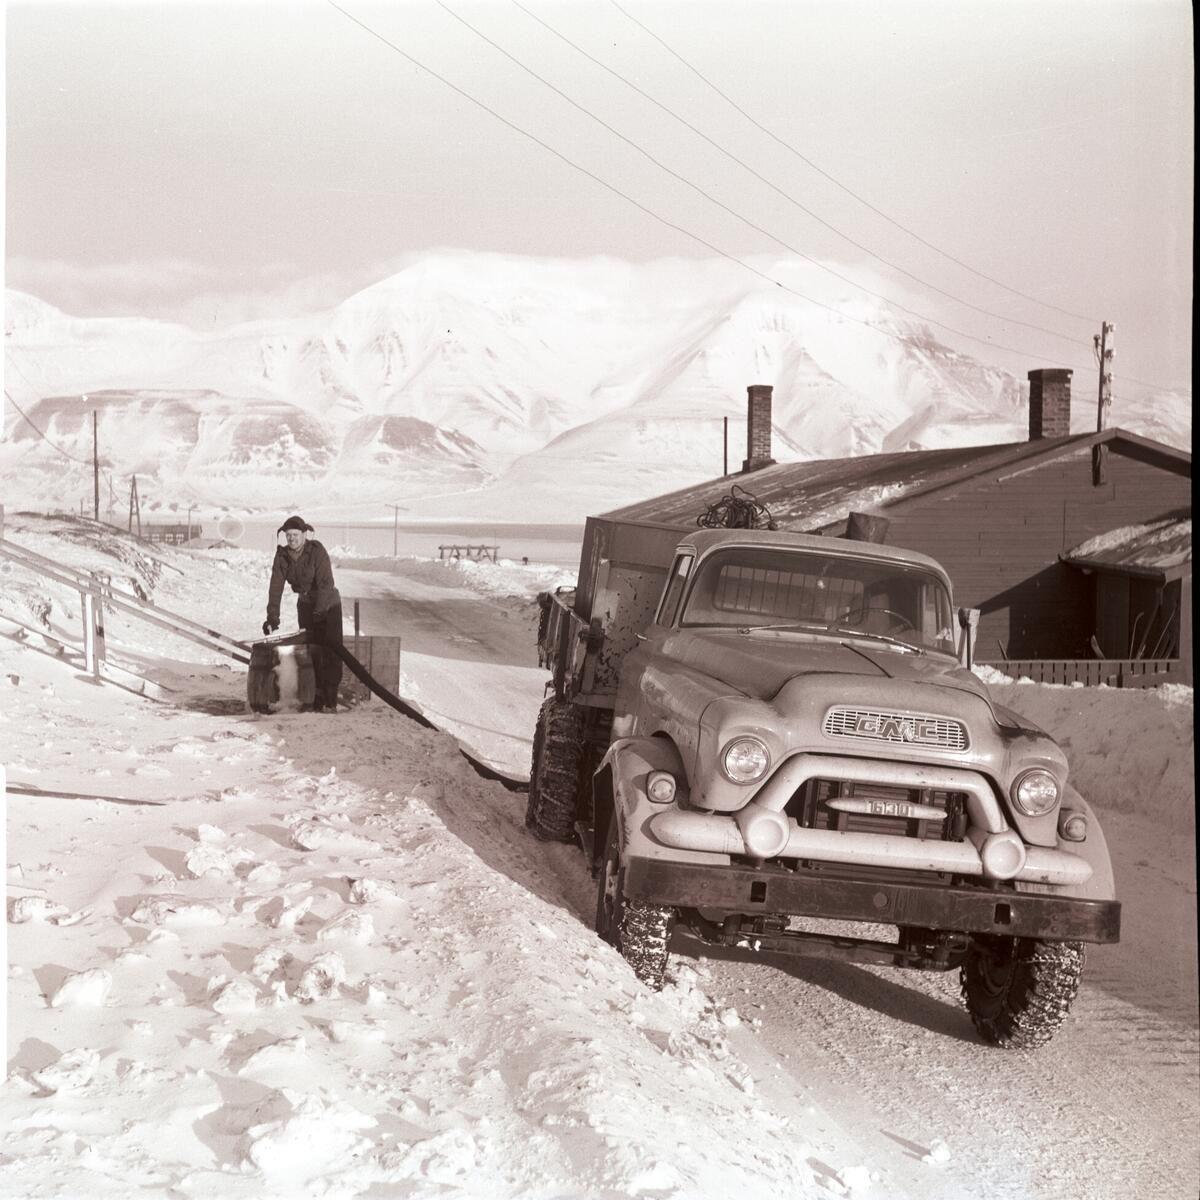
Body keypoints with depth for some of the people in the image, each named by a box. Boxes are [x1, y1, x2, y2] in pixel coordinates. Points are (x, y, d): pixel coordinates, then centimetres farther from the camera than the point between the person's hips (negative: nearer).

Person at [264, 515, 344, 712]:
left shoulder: (317, 550, -22)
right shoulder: (282, 555, -8)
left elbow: (325, 582, -28)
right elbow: (276, 587, -11)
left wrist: (319, 610, -36)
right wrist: (272, 617, -20)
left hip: (329, 605, -4)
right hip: (306, 606, 4)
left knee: (331, 653, -10)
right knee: (312, 653, 2)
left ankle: (330, 701, -11)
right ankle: (317, 700, 6)